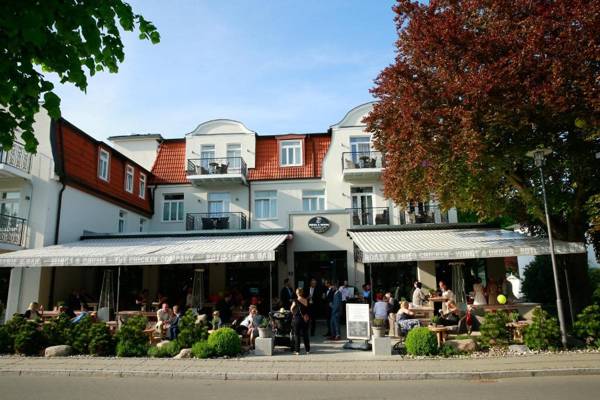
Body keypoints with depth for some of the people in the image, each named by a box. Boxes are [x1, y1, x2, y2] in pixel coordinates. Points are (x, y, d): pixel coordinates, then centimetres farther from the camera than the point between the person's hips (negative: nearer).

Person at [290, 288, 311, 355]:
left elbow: (291, 309, -3)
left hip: (297, 319, -4)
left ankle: (297, 350, 9)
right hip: (306, 319, 4)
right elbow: (308, 310, 5)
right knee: (305, 334, 15)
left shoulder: (295, 301, -14)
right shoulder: (306, 300, -4)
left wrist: (294, 314, 14)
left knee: (297, 335, 7)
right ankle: (307, 350, 19)